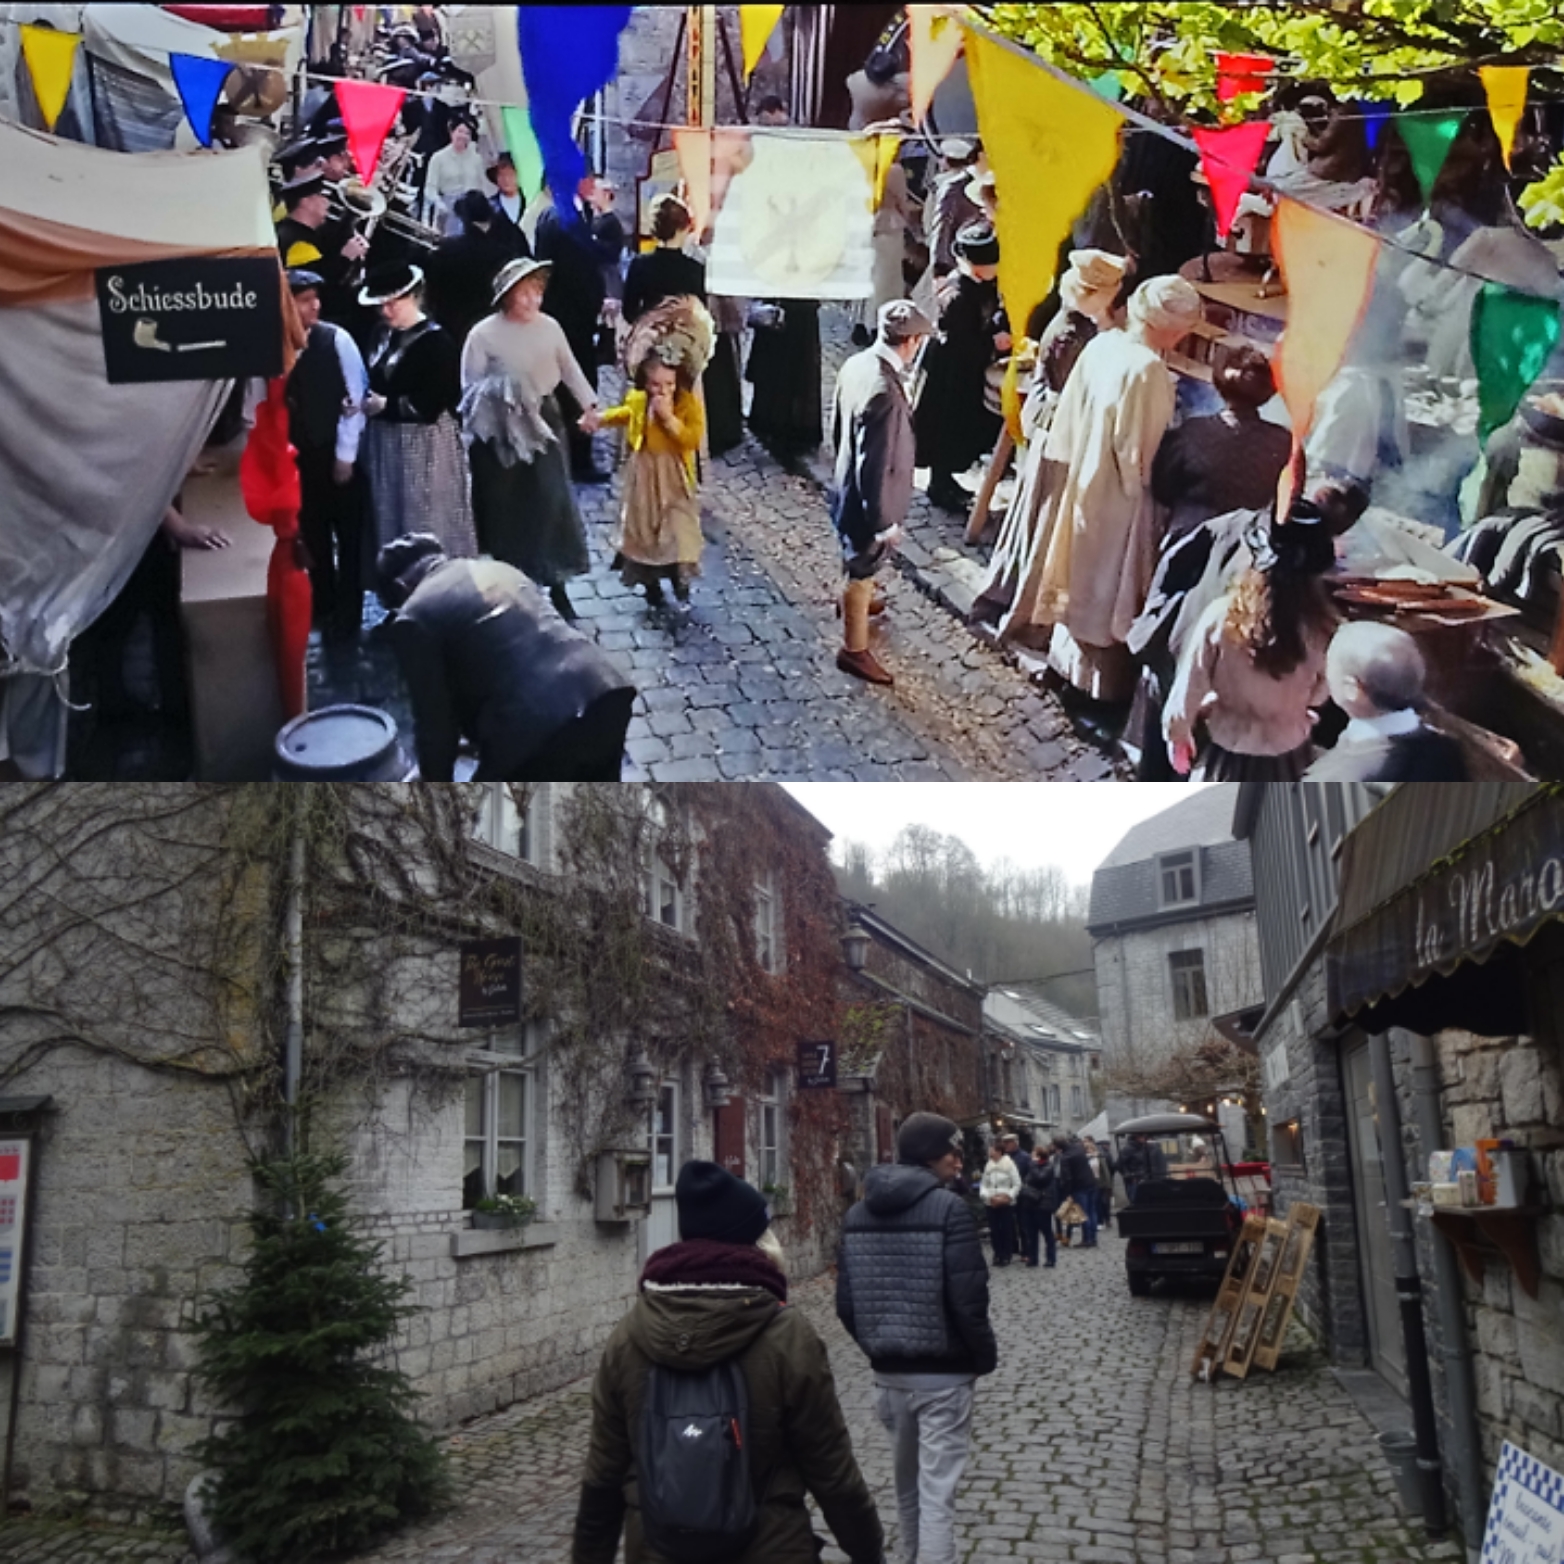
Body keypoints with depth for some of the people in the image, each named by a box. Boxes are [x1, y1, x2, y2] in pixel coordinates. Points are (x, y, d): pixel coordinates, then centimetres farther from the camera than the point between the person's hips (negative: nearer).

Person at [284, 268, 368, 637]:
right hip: (298, 456, 2)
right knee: (313, 535, 13)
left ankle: (348, 613, 19)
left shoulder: (336, 339, -9)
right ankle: (323, 607, 27)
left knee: (348, 534, 7)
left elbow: (355, 398, -9)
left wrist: (345, 455, -10)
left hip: (338, 454, -2)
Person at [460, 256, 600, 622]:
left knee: (552, 502, -3)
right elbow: (471, 389, -6)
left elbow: (570, 369, 12)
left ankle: (556, 585, 7)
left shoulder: (549, 326, -2)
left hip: (545, 421, 2)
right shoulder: (483, 334, -11)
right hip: (502, 432, -2)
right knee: (508, 509, 7)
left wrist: (589, 406, 11)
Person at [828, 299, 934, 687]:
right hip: (868, 498, -8)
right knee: (862, 571, 11)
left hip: (847, 484, 8)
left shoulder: (857, 363, -7)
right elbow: (875, 466, -31)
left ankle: (855, 602, 60)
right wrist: (883, 521, -21)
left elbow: (837, 426, 8)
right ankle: (854, 650, 29)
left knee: (858, 566, 33)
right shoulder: (886, 392, -35)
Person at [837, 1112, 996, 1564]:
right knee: (937, 1491, 1)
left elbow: (846, 1302, 5)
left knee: (907, 1478, 23)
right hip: (943, 1372, -6)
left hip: (887, 1372, 6)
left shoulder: (858, 1213, 4)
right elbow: (967, 1299, -18)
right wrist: (985, 1356, -3)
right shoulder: (948, 1208, -14)